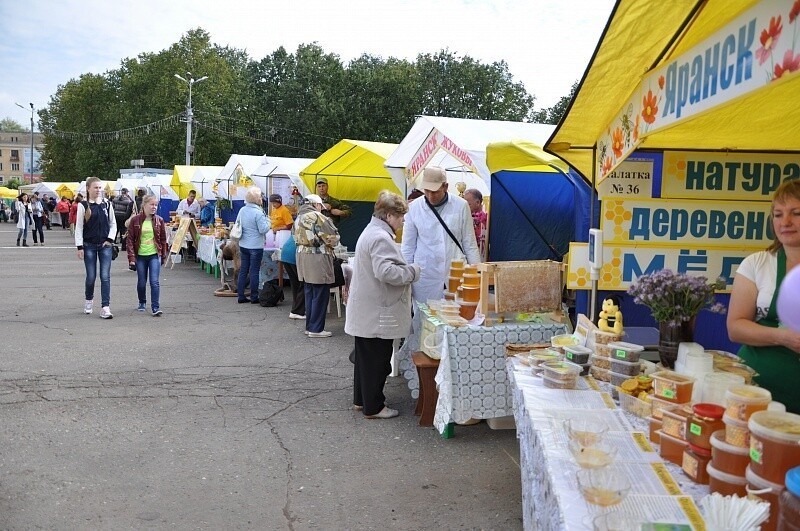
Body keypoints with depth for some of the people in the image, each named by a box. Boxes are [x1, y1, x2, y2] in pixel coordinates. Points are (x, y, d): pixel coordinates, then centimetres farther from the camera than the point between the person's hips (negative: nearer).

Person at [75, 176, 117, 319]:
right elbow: (78, 227, -3)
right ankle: (89, 300, 32)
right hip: (89, 246, -1)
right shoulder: (83, 205, -2)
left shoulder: (107, 204, 5)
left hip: (105, 245, 2)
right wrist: (80, 247, -7)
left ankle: (105, 307, -6)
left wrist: (110, 239, -1)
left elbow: (113, 224, 12)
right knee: (91, 276, 5)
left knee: (105, 276, -5)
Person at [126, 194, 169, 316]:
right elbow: (130, 240, -2)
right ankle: (142, 303, 34)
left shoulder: (159, 220, 1)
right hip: (140, 256, 0)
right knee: (141, 282, 11)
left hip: (155, 255, 0)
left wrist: (164, 256, 8)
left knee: (154, 282, -9)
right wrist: (131, 257, -8)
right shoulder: (135, 220, -2)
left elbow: (163, 239, 8)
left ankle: (155, 307, -7)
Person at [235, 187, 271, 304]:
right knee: (254, 272, 2)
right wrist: (267, 220, -2)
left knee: (243, 270, 12)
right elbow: (263, 230, -16)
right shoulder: (258, 212, -18)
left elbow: (237, 224, 15)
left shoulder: (242, 210, 4)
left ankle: (241, 296, 16)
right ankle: (254, 297, 9)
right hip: (255, 246, -7)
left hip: (243, 245, 7)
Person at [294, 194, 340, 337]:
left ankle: (309, 326, 22)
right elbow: (333, 237, -14)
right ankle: (316, 329, 3)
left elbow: (297, 238, 15)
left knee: (309, 293, 16)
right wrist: (331, 243, 7)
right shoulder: (318, 217, -13)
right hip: (317, 260, -9)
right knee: (320, 295, -1)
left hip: (303, 256, 9)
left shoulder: (299, 218, 13)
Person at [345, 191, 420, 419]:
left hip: (365, 311, 11)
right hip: (377, 313, -11)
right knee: (377, 359, 0)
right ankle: (373, 407, 11)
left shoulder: (371, 231, 16)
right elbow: (385, 271, -30)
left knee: (365, 356, 18)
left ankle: (361, 399, 30)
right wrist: (412, 271, -16)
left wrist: (405, 270, 15)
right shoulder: (381, 237, -20)